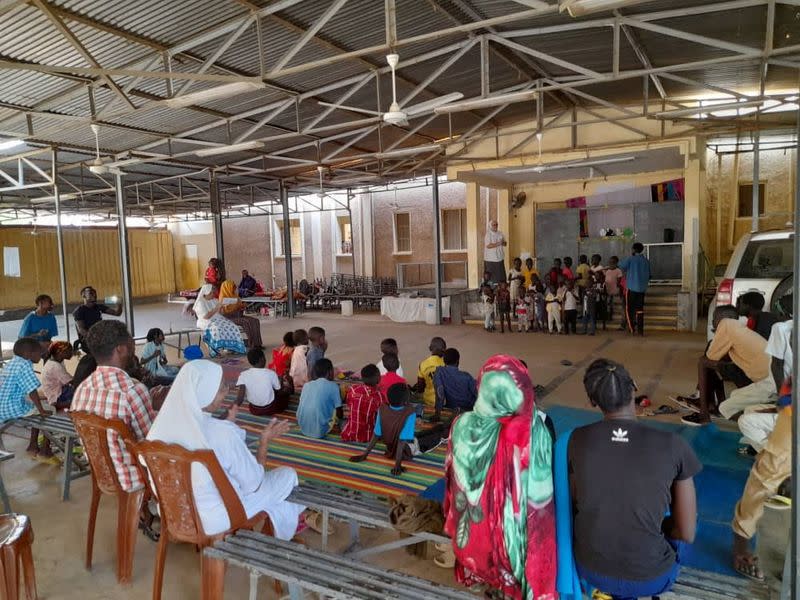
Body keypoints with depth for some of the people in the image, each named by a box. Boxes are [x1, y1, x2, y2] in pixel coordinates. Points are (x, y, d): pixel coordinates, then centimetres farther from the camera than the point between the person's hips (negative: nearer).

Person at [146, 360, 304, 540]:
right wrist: (265, 441, -6)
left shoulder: (164, 422, -11)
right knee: (288, 475, 12)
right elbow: (254, 484, -15)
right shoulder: (223, 434, -30)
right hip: (215, 520, -6)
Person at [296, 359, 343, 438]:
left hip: (303, 428, 5)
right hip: (319, 431, -5)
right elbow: (339, 414, 0)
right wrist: (341, 417, 25)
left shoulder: (306, 385, 9)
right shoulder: (333, 386, -5)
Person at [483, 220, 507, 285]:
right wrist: (497, 244, -22)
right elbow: (488, 246, -17)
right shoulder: (488, 234, -7)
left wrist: (503, 242, -10)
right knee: (492, 277, -3)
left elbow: (505, 244, 13)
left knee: (501, 276, 5)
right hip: (491, 259, -6)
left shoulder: (500, 233, 12)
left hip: (500, 258, 6)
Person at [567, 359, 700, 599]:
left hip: (589, 570, 2)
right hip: (651, 578, -1)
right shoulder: (673, 445, -15)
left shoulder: (577, 439, -11)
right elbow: (687, 534, -7)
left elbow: (574, 506, 3)